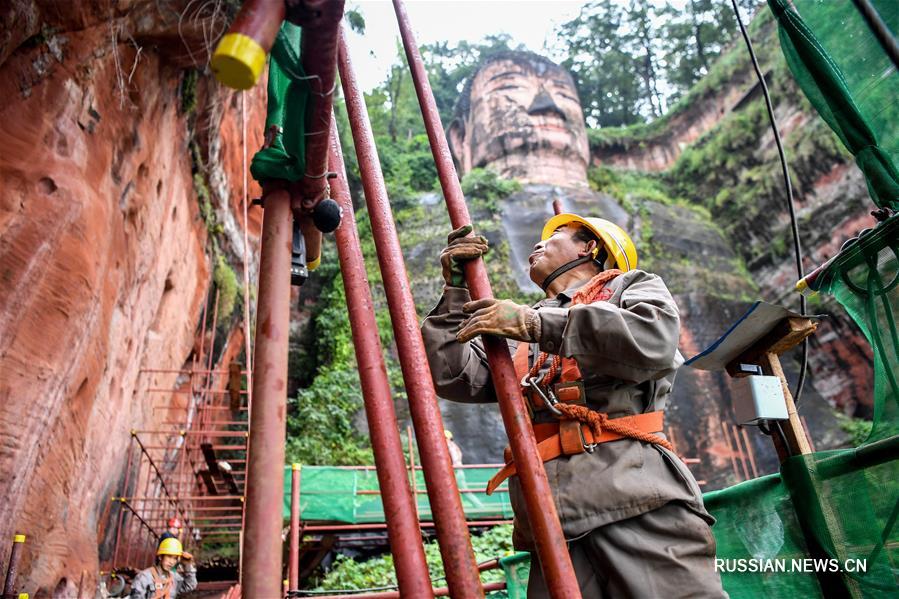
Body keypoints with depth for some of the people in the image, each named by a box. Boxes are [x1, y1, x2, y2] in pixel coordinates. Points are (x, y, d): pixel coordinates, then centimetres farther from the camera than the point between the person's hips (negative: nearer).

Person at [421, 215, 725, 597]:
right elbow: (451, 376, 16)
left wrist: (536, 323, -8)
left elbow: (654, 339, -7)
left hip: (637, 495, -3)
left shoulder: (630, 286, 18)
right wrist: (457, 289, 10)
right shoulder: (516, 336, 29)